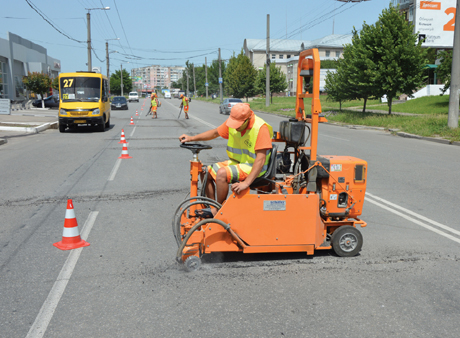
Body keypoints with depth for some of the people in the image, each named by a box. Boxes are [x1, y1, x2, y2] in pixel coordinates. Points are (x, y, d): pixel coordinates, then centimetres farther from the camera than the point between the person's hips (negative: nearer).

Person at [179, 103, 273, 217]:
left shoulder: (260, 127, -24)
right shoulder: (233, 122, -3)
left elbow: (261, 160, -28)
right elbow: (215, 132, 14)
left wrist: (246, 183, -35)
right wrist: (191, 138, 6)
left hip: (253, 167, -8)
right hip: (237, 162, 8)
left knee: (222, 173, -27)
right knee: (208, 171, -2)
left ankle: (218, 210, -11)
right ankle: (213, 206, 6)